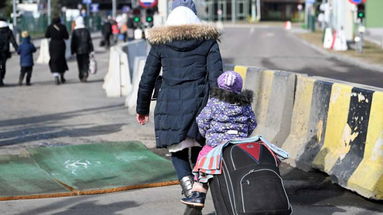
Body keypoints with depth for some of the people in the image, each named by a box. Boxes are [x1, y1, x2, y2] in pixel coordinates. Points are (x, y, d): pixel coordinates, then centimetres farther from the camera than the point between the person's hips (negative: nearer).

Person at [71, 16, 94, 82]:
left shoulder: (74, 31, -5)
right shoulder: (86, 30, -1)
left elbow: (73, 42, -4)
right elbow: (90, 41, 1)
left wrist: (72, 51, 3)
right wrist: (91, 50, 6)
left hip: (78, 50, -1)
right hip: (86, 50, 1)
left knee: (80, 64, 8)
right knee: (86, 63, 5)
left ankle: (81, 77, 9)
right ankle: (85, 74, -17)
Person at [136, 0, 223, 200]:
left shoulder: (160, 43, 6)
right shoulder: (208, 40, 4)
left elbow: (147, 80, 9)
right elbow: (216, 77, -3)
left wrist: (142, 109, 20)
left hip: (170, 104, 0)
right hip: (199, 102, 0)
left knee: (177, 150, 6)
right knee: (199, 151, 15)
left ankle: (186, 180, -19)